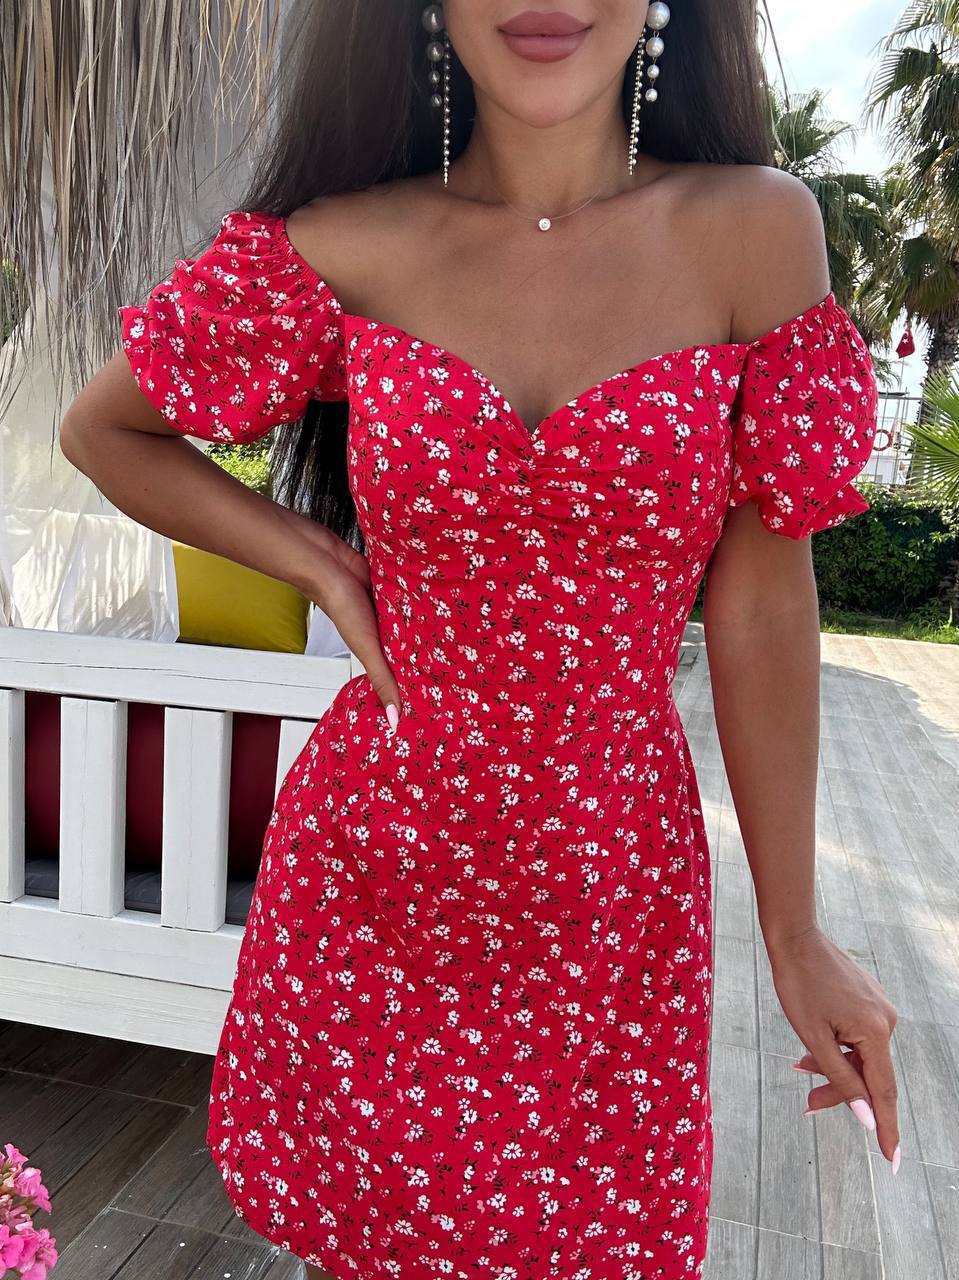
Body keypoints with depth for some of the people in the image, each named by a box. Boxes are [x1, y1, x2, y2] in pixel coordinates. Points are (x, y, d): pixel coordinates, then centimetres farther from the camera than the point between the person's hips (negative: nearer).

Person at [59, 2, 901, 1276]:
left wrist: (795, 933, 0)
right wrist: (322, 564, -5)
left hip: (613, 884, 0)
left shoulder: (753, 231, -6)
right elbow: (102, 429, 8)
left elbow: (760, 606, -5)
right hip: (369, 862, 1)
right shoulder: (343, 250, -5)